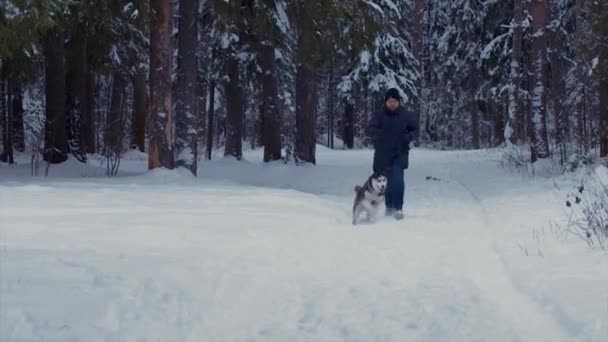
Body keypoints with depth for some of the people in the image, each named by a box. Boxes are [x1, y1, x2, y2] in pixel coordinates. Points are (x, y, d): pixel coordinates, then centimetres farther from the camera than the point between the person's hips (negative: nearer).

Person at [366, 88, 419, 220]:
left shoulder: (406, 115, 1)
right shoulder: (379, 115, -2)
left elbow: (414, 130, 10)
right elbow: (370, 130, -11)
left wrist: (408, 136, -12)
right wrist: (379, 133, -33)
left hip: (400, 153, -1)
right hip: (383, 154, 1)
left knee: (397, 178, -19)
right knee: (386, 180, 10)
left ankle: (398, 208, -23)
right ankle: (389, 207, 29)